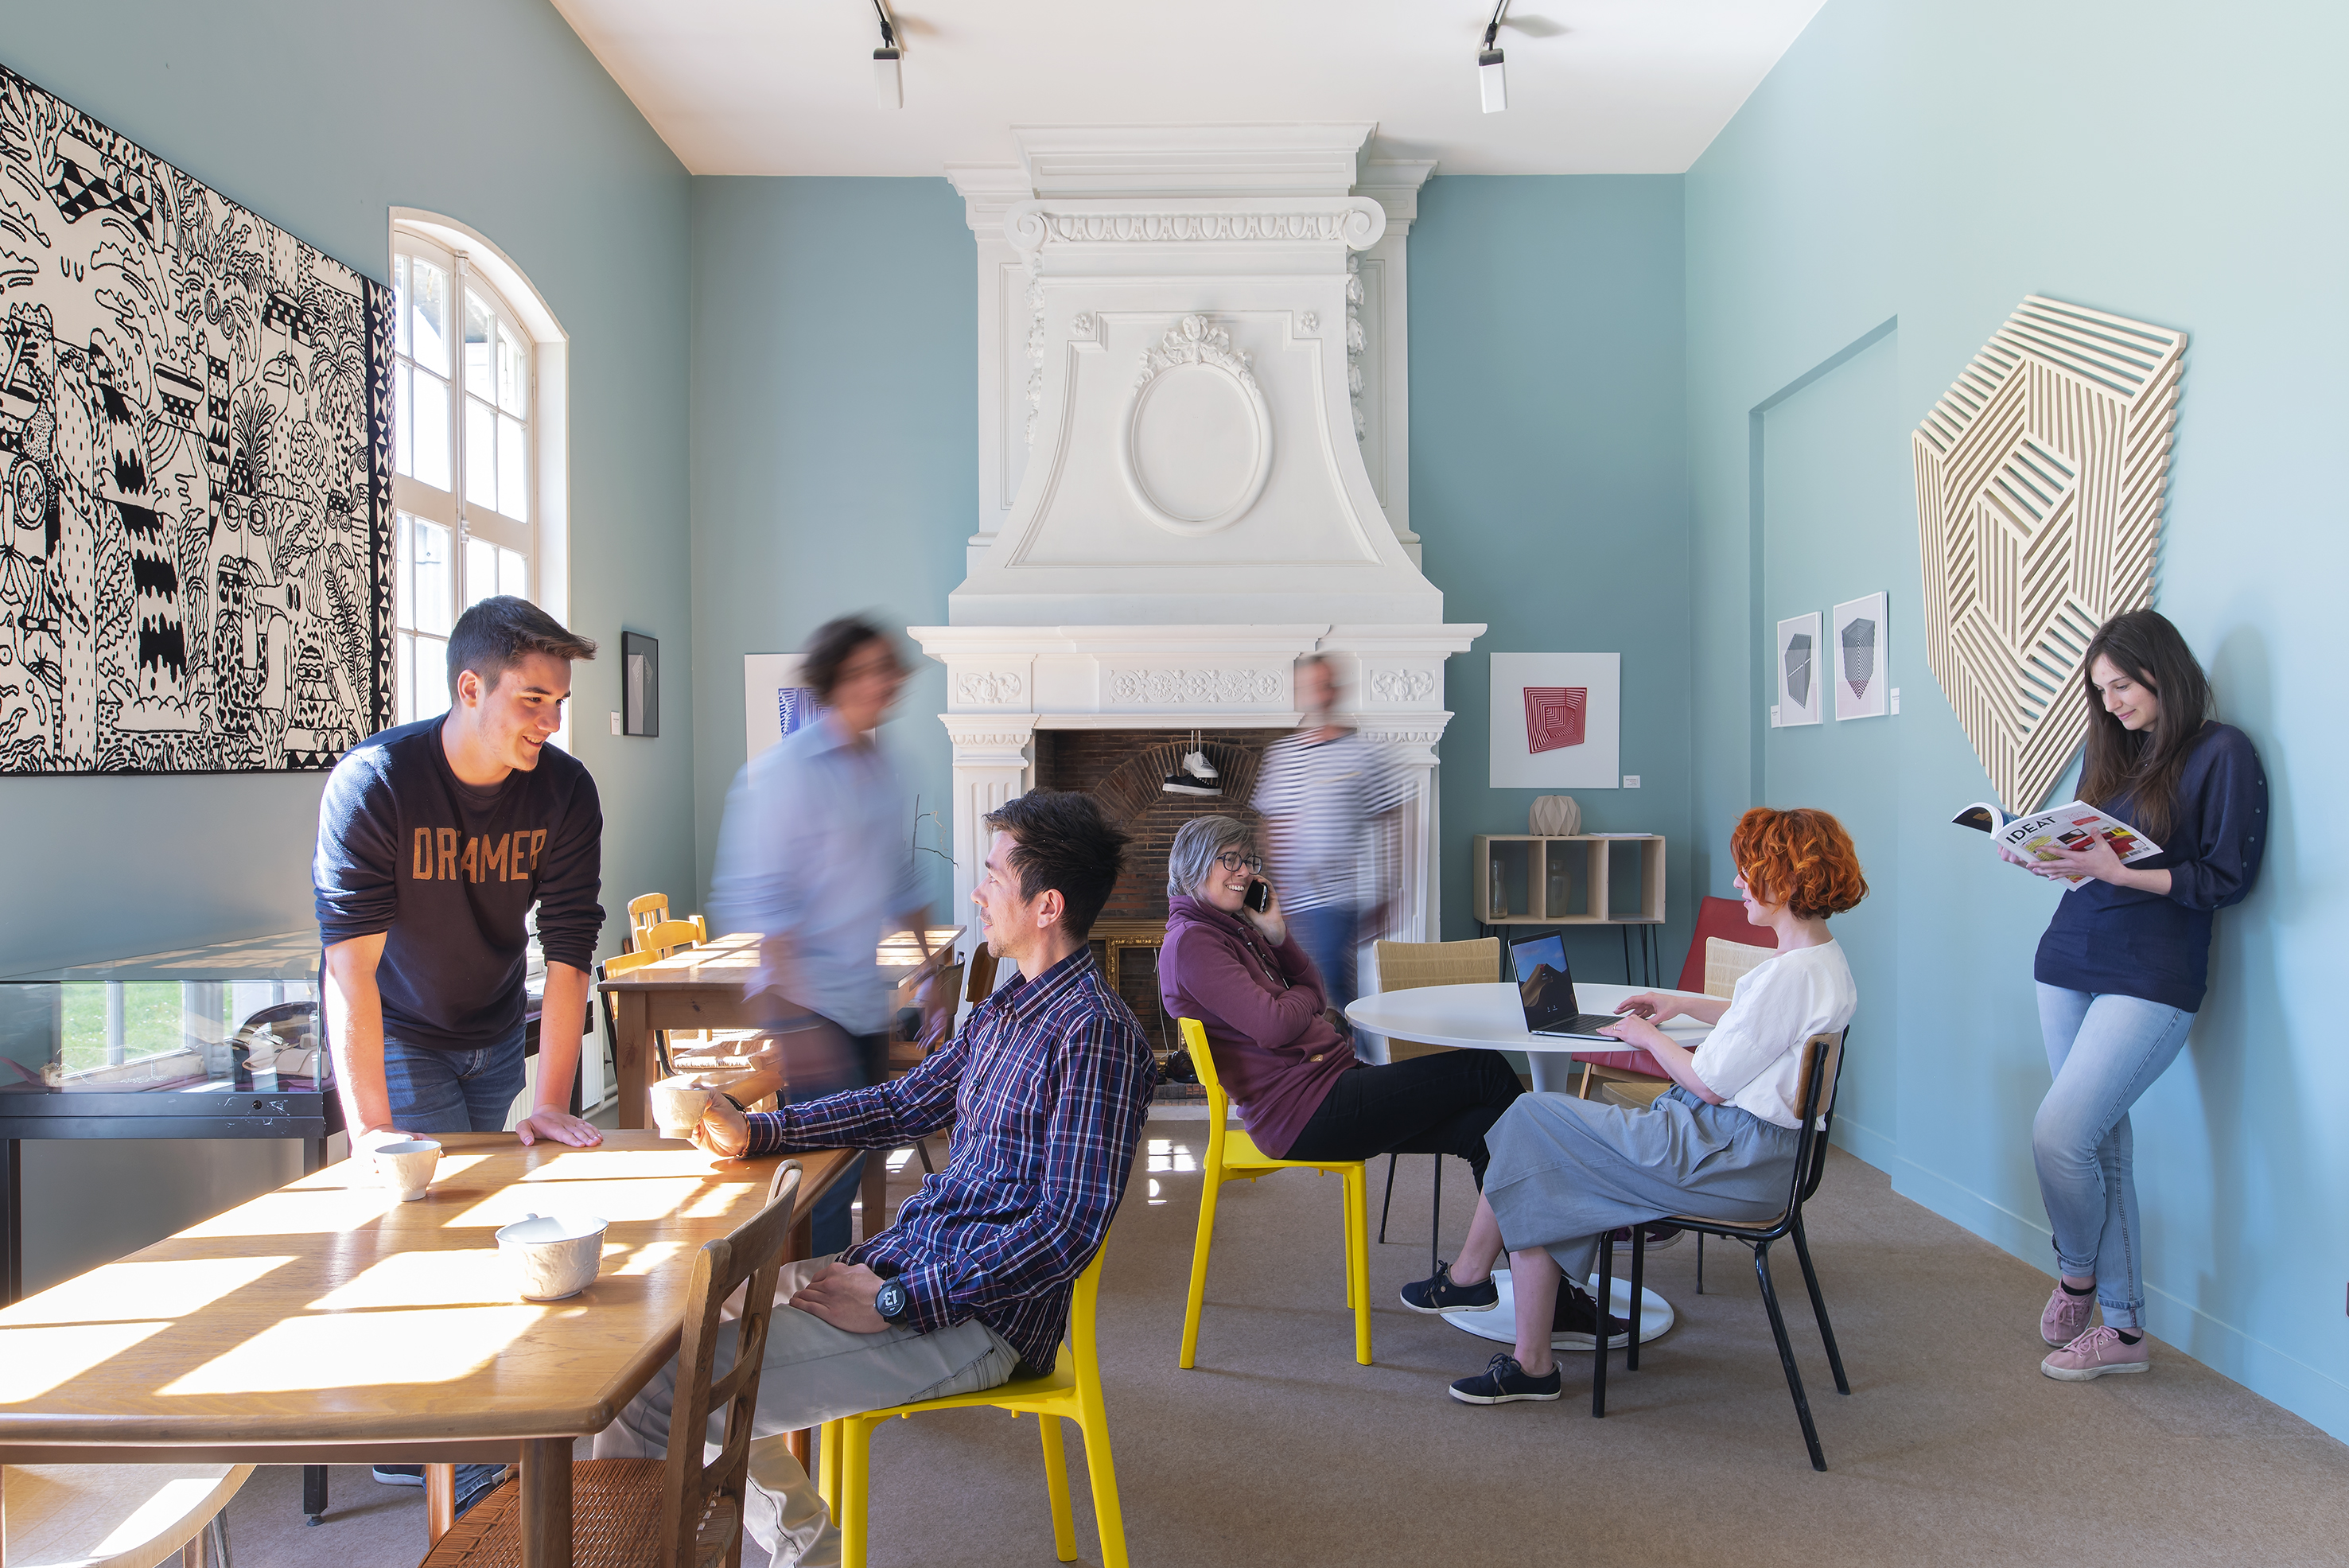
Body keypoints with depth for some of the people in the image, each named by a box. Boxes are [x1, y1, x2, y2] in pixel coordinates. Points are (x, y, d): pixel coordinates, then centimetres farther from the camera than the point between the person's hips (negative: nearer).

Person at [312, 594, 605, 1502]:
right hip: (393, 1037, -4)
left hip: (495, 1034, 4)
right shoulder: (374, 783, -28)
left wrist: (552, 1101, -21)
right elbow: (351, 964, -32)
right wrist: (368, 1126, -37)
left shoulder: (565, 792, -17)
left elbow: (568, 955, -17)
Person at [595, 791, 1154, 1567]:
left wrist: (896, 1301, -22)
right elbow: (905, 1103, 21)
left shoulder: (1096, 1035, -19)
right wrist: (754, 1132, 10)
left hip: (976, 1315, -10)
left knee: (663, 1394, -16)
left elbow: (1070, 1230, -23)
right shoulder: (1006, 1010, 12)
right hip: (905, 1255, 10)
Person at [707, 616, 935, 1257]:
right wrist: (793, 1022, -20)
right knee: (833, 1168, -9)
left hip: (867, 1004, 8)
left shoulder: (880, 766, 11)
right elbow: (758, 902, -16)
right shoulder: (784, 768, -13)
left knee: (852, 1167, 12)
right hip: (810, 1006, -8)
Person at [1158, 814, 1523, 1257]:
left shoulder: (1237, 930, 19)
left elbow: (1314, 995, 15)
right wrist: (1301, 996, 1)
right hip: (1301, 1112, -10)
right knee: (1485, 1070, -9)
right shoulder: (1190, 942, -12)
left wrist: (1277, 933, 3)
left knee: (1481, 1127, -5)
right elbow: (1275, 1026, -21)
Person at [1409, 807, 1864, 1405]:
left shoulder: (1791, 973, -23)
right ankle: (1531, 1362, 13)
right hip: (1748, 1145, 10)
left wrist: (1649, 1036, -4)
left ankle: (1470, 1274, 13)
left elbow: (1709, 1082, -21)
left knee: (1531, 1121, -3)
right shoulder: (1825, 960, 9)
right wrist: (1684, 1004, 23)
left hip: (1727, 1155, -10)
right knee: (1550, 1178, 8)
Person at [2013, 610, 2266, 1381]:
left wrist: (2119, 873, -19)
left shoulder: (2222, 753, -5)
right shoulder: (2112, 751, 15)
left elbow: (2228, 879, -9)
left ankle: (2077, 1275, 15)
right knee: (2103, 1142, 9)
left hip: (2151, 978, -6)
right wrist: (2050, 858, -3)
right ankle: (2122, 1328, 19)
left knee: (2058, 1133, -14)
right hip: (2070, 961, 6)